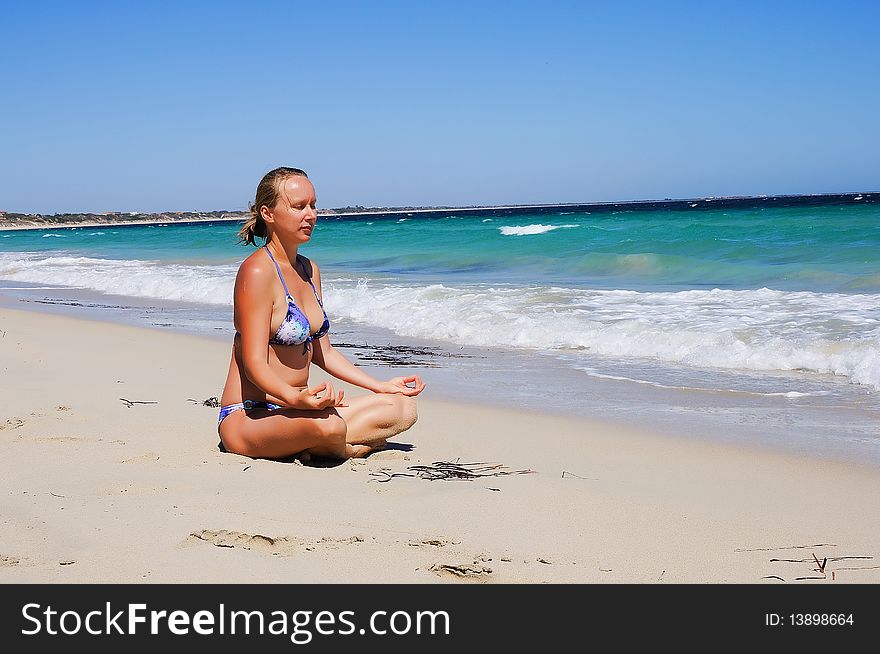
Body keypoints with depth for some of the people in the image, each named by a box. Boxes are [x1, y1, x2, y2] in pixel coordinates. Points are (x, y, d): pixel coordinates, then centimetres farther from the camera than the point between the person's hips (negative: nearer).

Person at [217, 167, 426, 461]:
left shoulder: (310, 271, 13)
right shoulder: (256, 271, -15)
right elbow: (254, 363, -22)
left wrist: (381, 386, 16)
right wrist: (295, 398, -40)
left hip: (289, 411, 9)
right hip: (248, 418, -9)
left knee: (402, 408, 0)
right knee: (328, 425, -39)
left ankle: (308, 447, -8)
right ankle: (350, 448, -5)